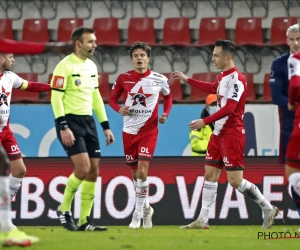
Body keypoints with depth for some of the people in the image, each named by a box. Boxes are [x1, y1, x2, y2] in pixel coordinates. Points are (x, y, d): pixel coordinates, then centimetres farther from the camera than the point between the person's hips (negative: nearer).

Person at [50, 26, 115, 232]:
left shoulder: (91, 66, 13)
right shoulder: (65, 66, -11)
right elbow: (56, 97, -15)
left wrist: (106, 126, 16)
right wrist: (63, 127, -22)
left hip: (88, 121, 8)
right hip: (70, 120, -8)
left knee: (93, 171, 3)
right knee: (83, 168, -18)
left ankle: (84, 221, 9)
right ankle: (64, 209, 3)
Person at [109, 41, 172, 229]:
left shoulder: (159, 79, -3)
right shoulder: (124, 78, -2)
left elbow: (168, 96, 15)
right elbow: (112, 98, 7)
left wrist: (166, 113, -2)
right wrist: (119, 109, -14)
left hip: (149, 130, -2)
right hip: (129, 130, 2)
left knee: (142, 171, -14)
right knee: (135, 173, 10)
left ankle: (138, 213, -4)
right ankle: (145, 208, 31)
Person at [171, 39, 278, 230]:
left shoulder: (236, 79, -18)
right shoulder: (223, 77, 11)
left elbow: (229, 108, -25)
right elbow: (213, 88, 34)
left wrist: (205, 122, -24)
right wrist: (187, 80, 39)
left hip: (232, 135, -9)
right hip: (219, 134, 9)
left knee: (236, 181, -9)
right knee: (210, 175, 7)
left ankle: (268, 209, 3)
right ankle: (202, 220, 10)